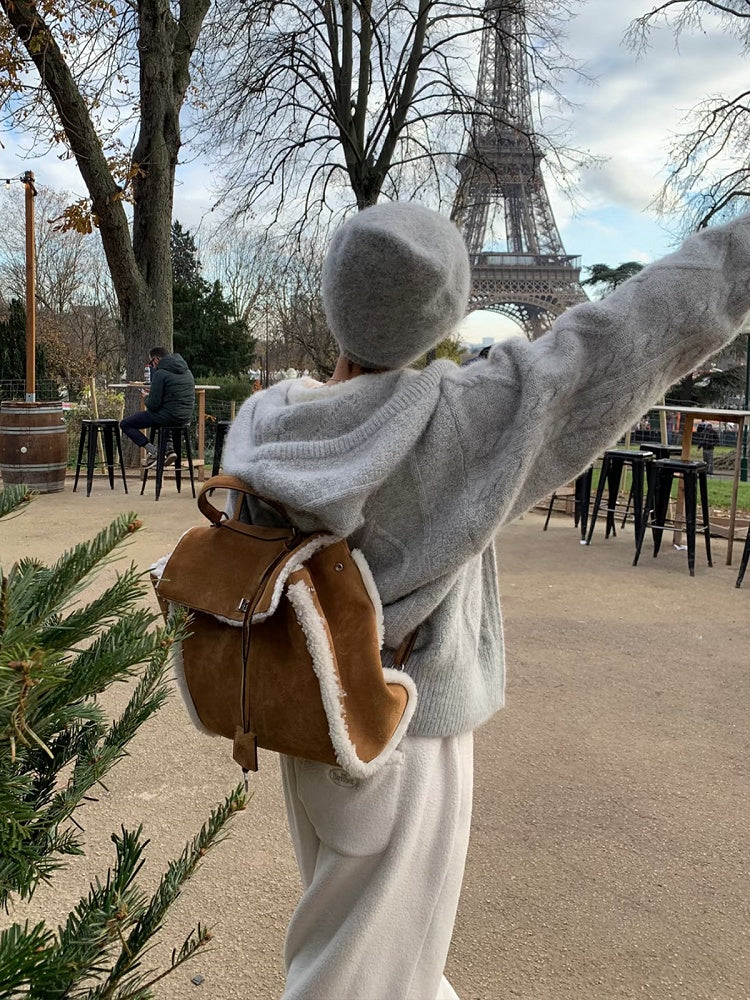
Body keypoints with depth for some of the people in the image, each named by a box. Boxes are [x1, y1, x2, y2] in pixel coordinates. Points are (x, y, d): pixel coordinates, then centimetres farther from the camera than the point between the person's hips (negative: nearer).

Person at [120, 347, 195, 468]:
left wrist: (146, 397, 6)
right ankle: (169, 447, 20)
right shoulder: (187, 371, 11)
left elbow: (153, 405, -16)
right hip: (186, 416, 8)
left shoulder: (160, 374, -14)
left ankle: (152, 451, -4)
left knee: (125, 424, 6)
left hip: (168, 416, -8)